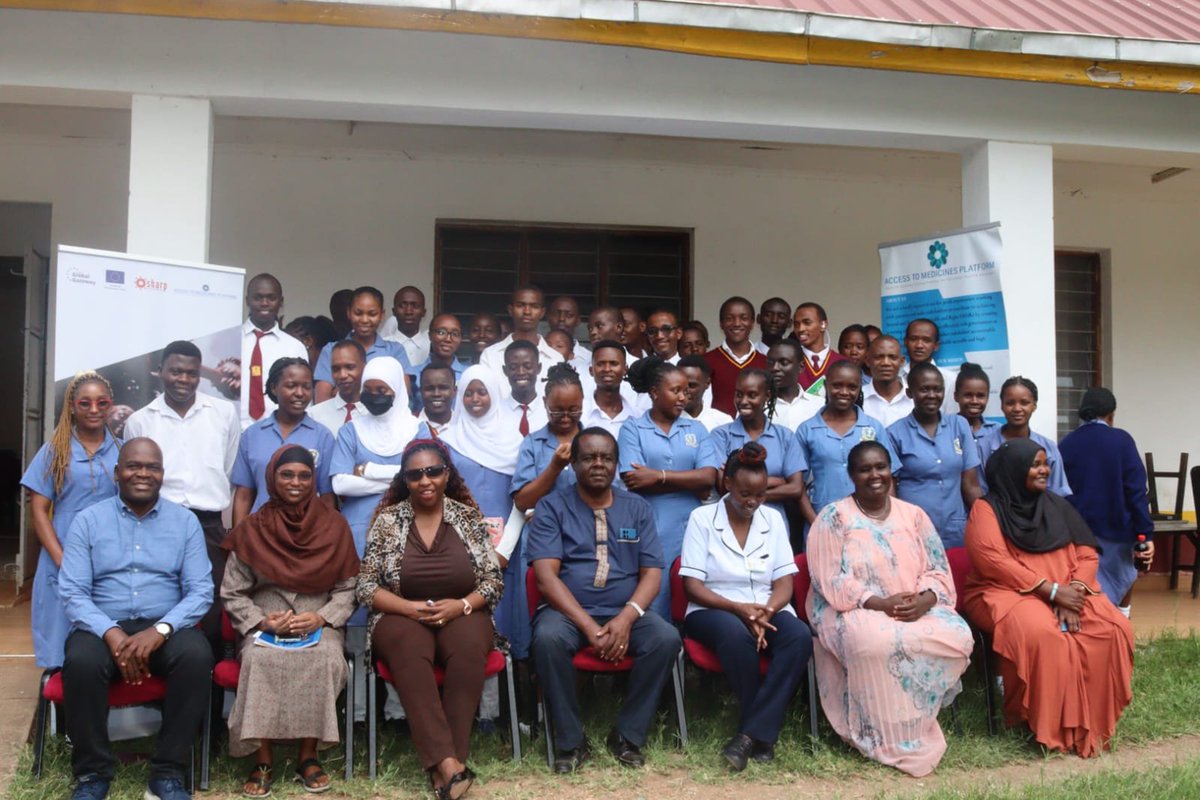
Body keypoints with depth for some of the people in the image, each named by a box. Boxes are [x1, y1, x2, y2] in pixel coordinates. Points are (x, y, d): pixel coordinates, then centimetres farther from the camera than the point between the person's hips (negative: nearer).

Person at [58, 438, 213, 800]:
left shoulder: (185, 521, 5)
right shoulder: (88, 520, 5)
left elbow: (201, 591, -2)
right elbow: (72, 593, -4)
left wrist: (160, 630, -20)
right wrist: (112, 634, -21)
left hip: (165, 626, 0)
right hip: (103, 626, 0)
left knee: (197, 656, -32)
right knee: (81, 662, -33)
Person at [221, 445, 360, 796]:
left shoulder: (334, 525, 8)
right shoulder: (252, 529, 7)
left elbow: (347, 589, 6)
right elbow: (232, 593, 6)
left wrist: (321, 617, -12)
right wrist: (262, 621, -11)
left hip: (320, 625, 0)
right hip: (265, 627, 0)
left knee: (326, 658, -33)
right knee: (260, 658, -33)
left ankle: (308, 755, -19)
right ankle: (262, 761, -24)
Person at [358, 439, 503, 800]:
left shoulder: (469, 517, 5)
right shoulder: (387, 520, 3)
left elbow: (494, 581, 3)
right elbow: (366, 587, 1)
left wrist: (461, 605, -16)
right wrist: (411, 607, -15)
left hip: (462, 614, 1)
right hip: (402, 616, -1)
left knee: (469, 647, -34)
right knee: (410, 649, -36)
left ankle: (446, 760, -32)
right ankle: (448, 761, -41)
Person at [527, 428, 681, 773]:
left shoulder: (638, 508, 10)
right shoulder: (551, 507, 2)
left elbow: (652, 573, 3)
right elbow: (546, 574, -9)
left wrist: (626, 618, -17)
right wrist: (588, 625, -20)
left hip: (625, 613, 2)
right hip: (568, 612, -2)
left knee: (667, 638, -27)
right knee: (547, 638, -35)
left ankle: (628, 735, -9)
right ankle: (570, 741, -16)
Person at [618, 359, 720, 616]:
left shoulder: (696, 430, 12)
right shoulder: (632, 429, 3)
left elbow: (709, 478, -2)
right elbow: (635, 482, -10)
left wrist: (660, 475, -9)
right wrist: (689, 482, -5)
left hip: (690, 531, 3)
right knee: (651, 608, -1)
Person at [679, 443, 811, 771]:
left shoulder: (773, 518, 9)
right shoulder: (702, 518, -1)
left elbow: (784, 582, 4)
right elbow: (692, 586, -7)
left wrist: (767, 611, -18)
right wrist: (739, 608, -21)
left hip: (768, 611, 3)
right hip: (714, 611, -3)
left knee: (800, 637, -31)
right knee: (736, 634, -39)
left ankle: (748, 735, -30)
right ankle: (763, 734, -22)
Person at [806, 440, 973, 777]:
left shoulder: (913, 515, 12)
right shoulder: (834, 517, -2)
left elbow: (938, 570, 8)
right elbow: (830, 580, -10)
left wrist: (925, 600, -15)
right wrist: (879, 603, -22)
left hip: (918, 609, 4)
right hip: (854, 610, -4)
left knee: (958, 637, -26)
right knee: (877, 642, -38)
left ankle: (915, 721, -9)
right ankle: (894, 740, -20)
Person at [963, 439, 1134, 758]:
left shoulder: (1057, 506, 15)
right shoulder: (986, 510, -2)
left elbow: (1087, 554, 8)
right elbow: (993, 562, -14)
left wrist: (1073, 592, -13)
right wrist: (1051, 590, -20)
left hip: (1067, 594, 5)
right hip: (1007, 593, -5)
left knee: (1113, 629, -22)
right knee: (1041, 633, -37)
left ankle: (1094, 721, -12)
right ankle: (1050, 726, -20)